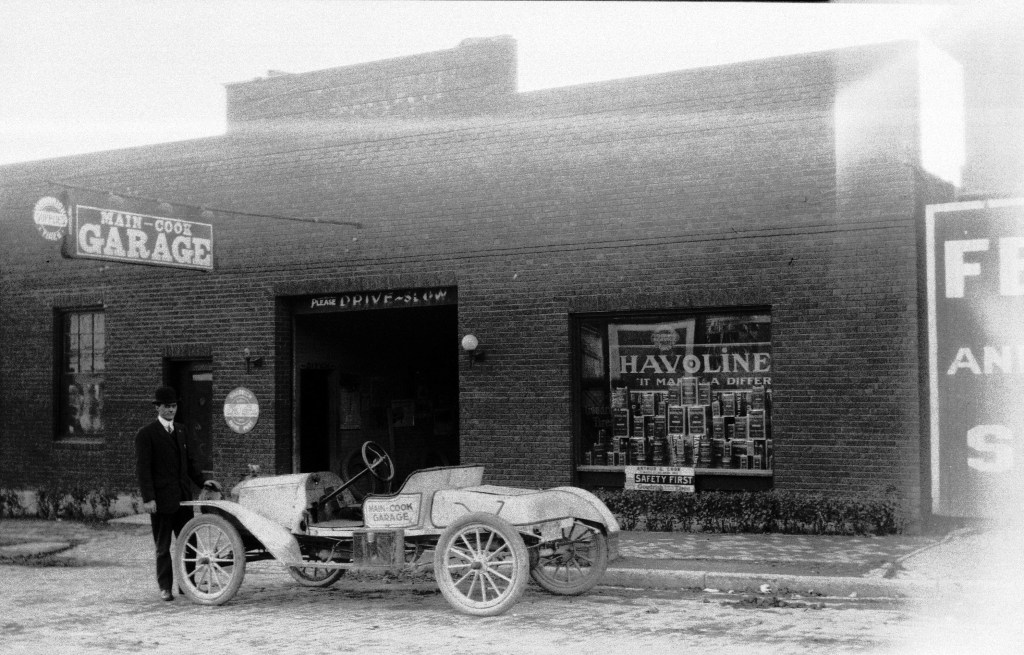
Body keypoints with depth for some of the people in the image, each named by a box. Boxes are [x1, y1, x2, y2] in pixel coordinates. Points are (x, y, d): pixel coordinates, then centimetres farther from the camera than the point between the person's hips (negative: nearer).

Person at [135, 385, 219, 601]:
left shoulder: (181, 431, 15)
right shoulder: (146, 435, -5)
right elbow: (143, 468, -10)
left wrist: (202, 480, 7)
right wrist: (148, 498, -17)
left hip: (183, 498, 6)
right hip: (161, 500, -6)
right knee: (163, 547, 4)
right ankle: (165, 587, 13)